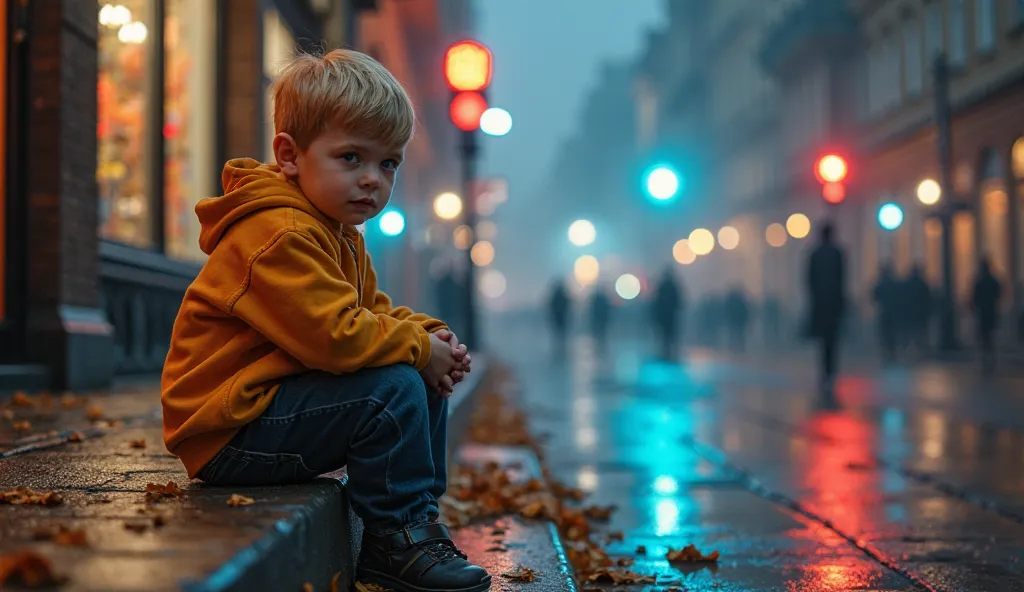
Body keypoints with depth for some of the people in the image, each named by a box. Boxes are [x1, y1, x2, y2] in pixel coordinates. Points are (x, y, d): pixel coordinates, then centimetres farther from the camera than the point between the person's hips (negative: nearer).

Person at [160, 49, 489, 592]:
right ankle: (394, 543, -13)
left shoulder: (341, 238, 15)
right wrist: (418, 347, -17)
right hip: (229, 438, -11)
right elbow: (334, 336, -29)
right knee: (394, 387, -25)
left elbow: (374, 312, 20)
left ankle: (419, 521, 16)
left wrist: (428, 335, 1)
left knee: (425, 383, 9)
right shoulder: (281, 237, -22)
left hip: (267, 411, 11)